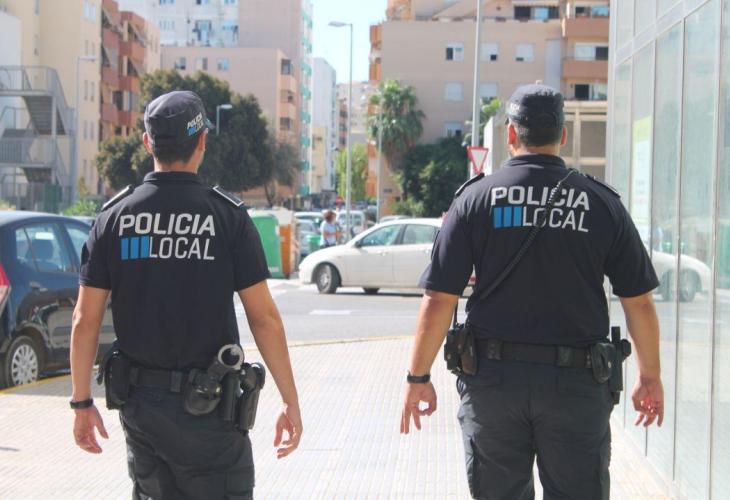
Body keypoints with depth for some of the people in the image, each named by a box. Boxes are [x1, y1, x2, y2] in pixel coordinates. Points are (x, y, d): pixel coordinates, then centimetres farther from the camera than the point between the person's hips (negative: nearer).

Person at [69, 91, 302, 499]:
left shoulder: (114, 217, 0)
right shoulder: (228, 216, -8)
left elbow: (85, 320, -1)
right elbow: (264, 318, -9)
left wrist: (82, 402, 8)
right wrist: (291, 402, -3)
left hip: (139, 403, 4)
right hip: (207, 406, -4)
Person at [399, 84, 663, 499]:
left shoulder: (476, 197, -1)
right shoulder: (602, 203, 0)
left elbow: (439, 300, -5)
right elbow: (639, 302, 3)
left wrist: (418, 378, 4)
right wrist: (650, 376, 15)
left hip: (493, 377, 0)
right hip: (577, 384, 0)